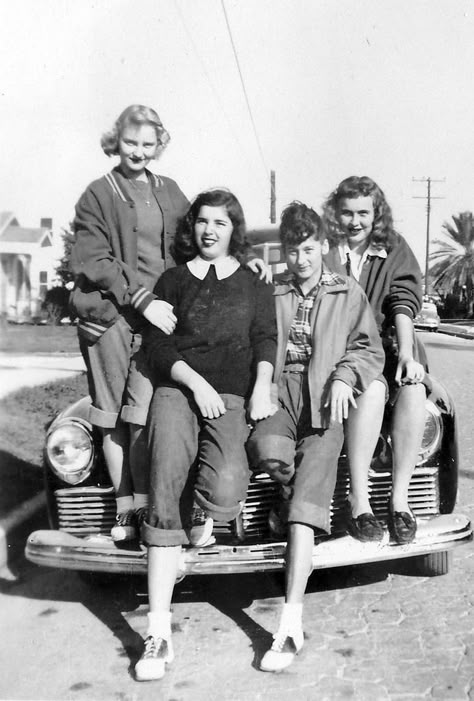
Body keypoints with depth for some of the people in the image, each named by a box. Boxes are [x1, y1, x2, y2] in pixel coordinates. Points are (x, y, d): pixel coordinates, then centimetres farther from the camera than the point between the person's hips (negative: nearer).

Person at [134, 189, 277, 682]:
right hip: (176, 388, 0)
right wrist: (196, 383, -7)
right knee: (166, 485, -23)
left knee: (224, 490, -29)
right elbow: (156, 345, 7)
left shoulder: (254, 285, 19)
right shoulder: (173, 280, 17)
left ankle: (200, 512, 11)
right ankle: (158, 631, -21)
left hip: (232, 396, 0)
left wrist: (262, 386, -10)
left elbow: (266, 340, 9)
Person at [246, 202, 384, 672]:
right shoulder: (269, 292, 17)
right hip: (279, 396, 1)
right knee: (266, 448, -35)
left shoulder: (349, 294, 16)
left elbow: (370, 349, 12)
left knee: (305, 503, -20)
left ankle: (292, 622, -22)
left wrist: (345, 376, -5)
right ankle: (293, 495, 2)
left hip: (324, 405, -1)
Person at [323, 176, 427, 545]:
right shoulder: (325, 248, 4)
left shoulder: (395, 249, 7)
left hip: (388, 342, 2)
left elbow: (404, 303, -4)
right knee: (372, 389, -34)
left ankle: (400, 498, -19)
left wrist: (406, 355, -18)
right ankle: (359, 502, -27)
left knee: (413, 390, -29)